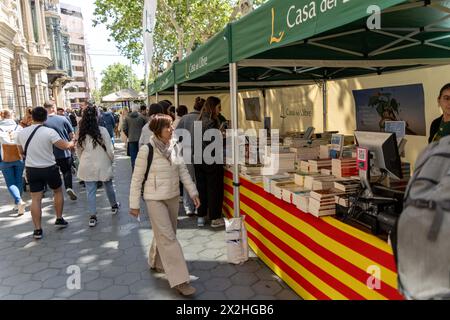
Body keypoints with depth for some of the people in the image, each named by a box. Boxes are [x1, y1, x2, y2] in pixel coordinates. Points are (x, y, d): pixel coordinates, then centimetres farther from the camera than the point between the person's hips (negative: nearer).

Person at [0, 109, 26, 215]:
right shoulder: (18, 127, -1)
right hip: (19, 158, 2)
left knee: (10, 182, 4)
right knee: (19, 180, 13)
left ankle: (19, 201, -17)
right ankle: (17, 203, 22)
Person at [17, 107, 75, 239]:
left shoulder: (21, 133, -1)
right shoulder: (49, 132, -16)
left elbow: (22, 151, 13)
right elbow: (65, 146, -20)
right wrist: (73, 142, 1)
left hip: (31, 169, 3)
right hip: (49, 168, -3)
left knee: (35, 199, 5)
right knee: (58, 192, 20)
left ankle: (37, 229, 7)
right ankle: (59, 219, 25)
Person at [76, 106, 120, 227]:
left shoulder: (81, 133, -3)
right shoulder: (102, 130, -13)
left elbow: (78, 151, 7)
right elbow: (110, 149, -9)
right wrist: (111, 160, 8)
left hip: (87, 166, 2)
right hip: (103, 164, -2)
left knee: (90, 191, 6)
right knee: (108, 186, 20)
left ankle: (92, 217, 7)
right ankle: (114, 206, 39)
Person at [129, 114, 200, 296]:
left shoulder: (173, 146, -1)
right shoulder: (147, 150, -17)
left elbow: (182, 170, 7)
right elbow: (137, 178, -10)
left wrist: (193, 192, 5)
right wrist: (134, 205, -7)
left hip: (173, 197, 6)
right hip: (155, 199, -6)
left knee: (164, 234, 18)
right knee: (168, 238, -5)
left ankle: (156, 262, 43)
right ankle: (179, 280, 2)